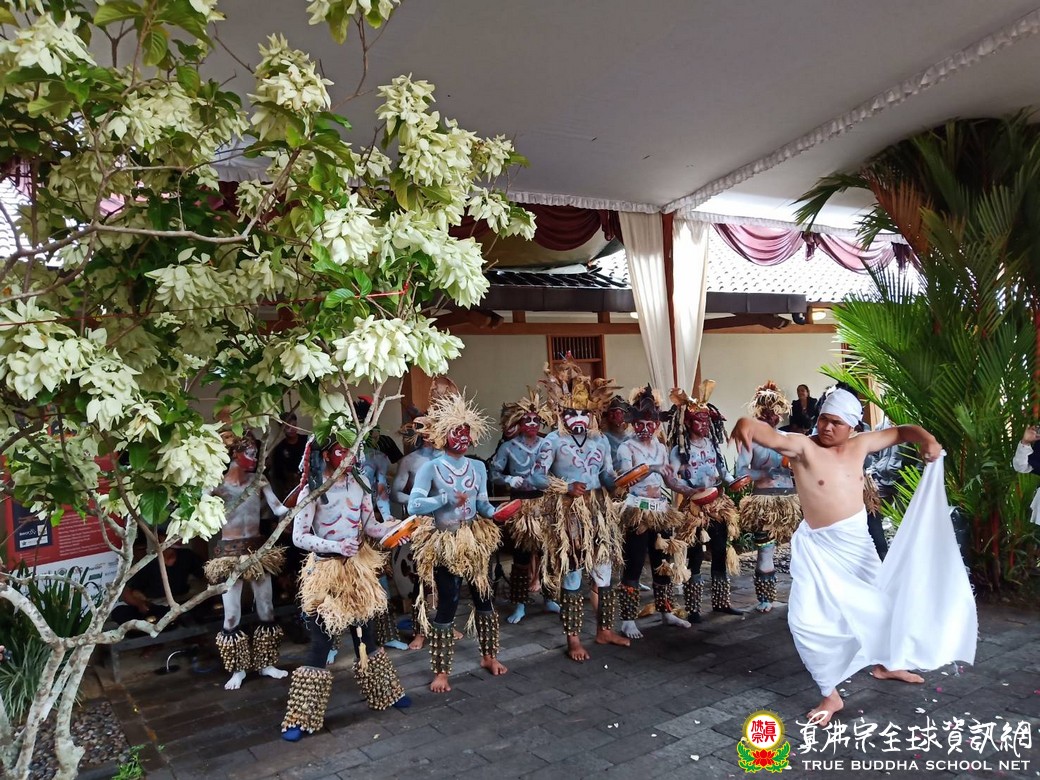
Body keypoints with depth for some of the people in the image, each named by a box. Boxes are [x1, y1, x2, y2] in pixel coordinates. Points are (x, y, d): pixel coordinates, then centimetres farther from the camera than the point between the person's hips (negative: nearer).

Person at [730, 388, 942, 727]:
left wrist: (926, 438, -12)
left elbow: (900, 431, 10)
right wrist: (747, 423, -59)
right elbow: (772, 436, -37)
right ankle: (831, 695, 6)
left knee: (878, 604, 22)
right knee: (808, 620, -14)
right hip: (818, 548, -5)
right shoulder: (803, 447, -17)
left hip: (857, 542, 5)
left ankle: (884, 664, 52)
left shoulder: (859, 445, -1)